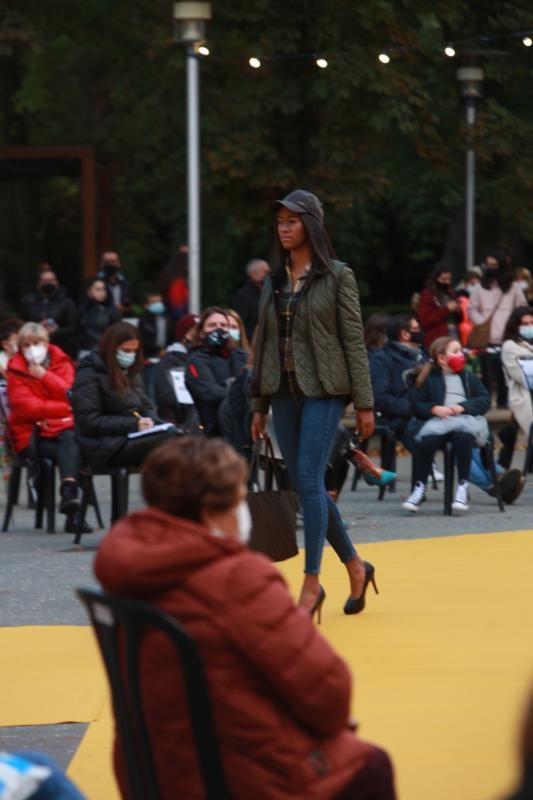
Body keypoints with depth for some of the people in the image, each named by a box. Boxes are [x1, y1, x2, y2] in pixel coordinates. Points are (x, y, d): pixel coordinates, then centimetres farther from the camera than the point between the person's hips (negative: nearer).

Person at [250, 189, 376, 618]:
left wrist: (364, 403, -8)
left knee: (309, 481, -13)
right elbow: (263, 343, 14)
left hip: (323, 390, -6)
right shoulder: (274, 281, 11)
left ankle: (312, 581, -7)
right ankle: (355, 567, 22)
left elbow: (354, 341, -5)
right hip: (284, 391, 6)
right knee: (307, 486, 6)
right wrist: (258, 405, 13)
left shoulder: (337, 276, -3)